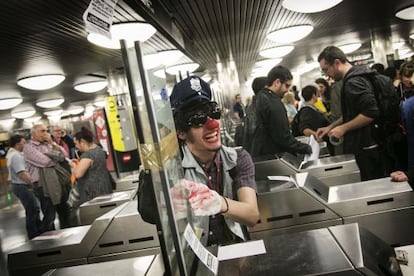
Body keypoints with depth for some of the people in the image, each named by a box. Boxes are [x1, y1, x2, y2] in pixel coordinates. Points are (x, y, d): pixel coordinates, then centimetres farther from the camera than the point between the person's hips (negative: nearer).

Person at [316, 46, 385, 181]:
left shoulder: (354, 82, -19)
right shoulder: (355, 77, 14)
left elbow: (371, 113, -27)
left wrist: (344, 128, -17)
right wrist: (330, 127, 15)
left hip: (366, 148, -10)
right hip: (366, 145, 10)